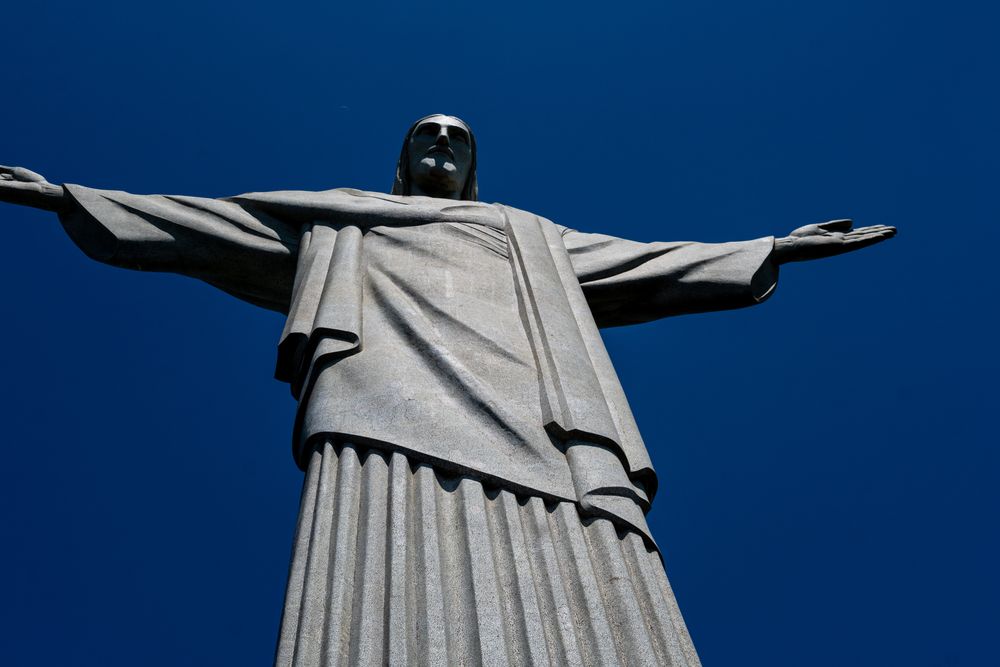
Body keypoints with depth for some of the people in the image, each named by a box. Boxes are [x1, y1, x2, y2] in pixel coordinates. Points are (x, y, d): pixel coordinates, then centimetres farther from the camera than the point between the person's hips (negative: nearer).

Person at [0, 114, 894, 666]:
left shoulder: (529, 236, 39)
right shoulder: (342, 219, 35)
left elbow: (648, 262, 38)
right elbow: (201, 223, 35)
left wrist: (772, 250, 38)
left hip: (531, 425, 2)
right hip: (389, 409, -1)